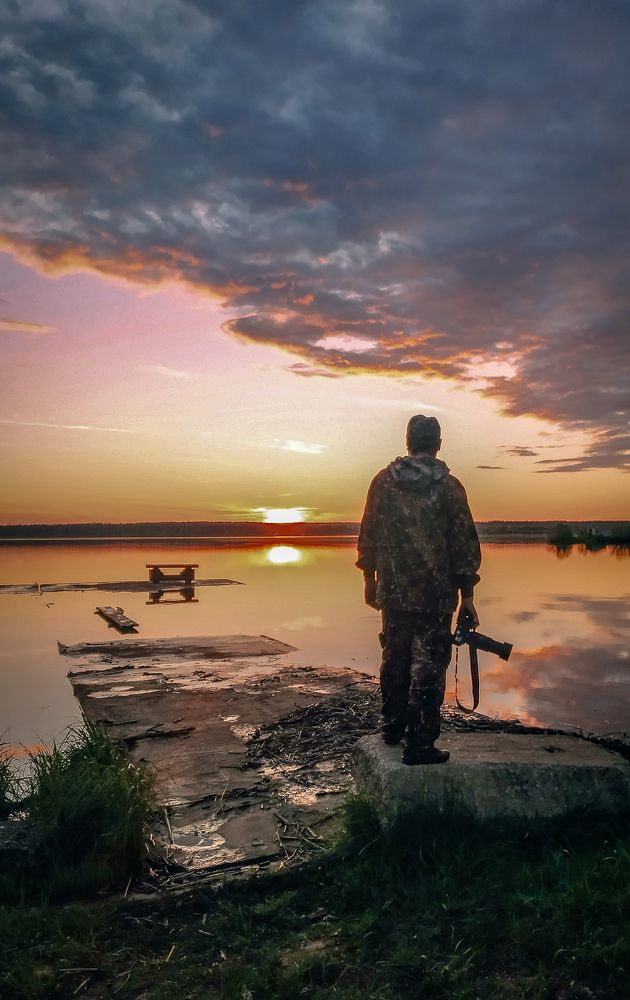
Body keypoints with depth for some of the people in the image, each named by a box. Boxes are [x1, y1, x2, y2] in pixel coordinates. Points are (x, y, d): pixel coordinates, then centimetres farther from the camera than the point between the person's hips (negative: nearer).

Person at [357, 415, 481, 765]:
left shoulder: (383, 481, 3)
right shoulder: (449, 486, -5)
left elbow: (368, 534, 8)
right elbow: (465, 544, -5)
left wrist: (370, 579, 19)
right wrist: (467, 596, 1)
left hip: (392, 591, 4)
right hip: (435, 594, -3)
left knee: (395, 660, 18)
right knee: (428, 666, 2)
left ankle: (393, 727, 32)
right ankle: (420, 744, 4)